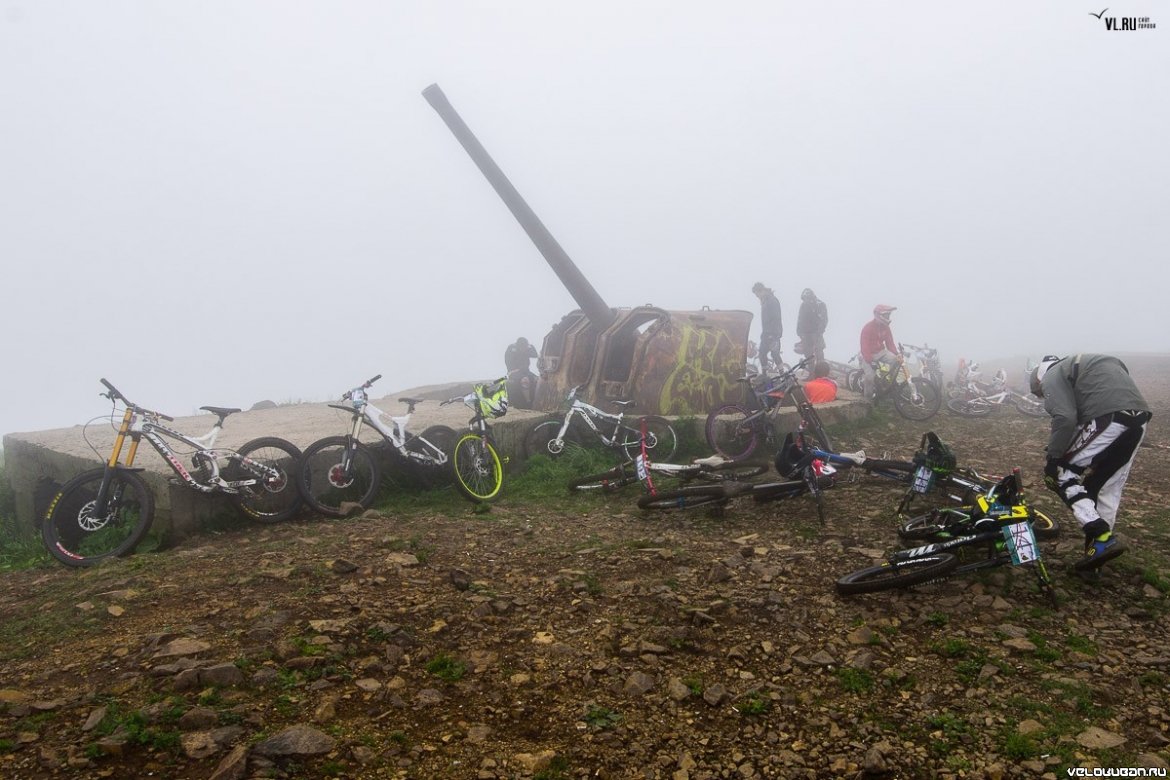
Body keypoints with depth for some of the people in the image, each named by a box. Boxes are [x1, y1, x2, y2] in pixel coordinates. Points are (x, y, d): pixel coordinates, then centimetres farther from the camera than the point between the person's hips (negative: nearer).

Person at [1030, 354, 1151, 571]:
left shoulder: (1052, 376, 5)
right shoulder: (1078, 365, 30)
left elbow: (1065, 418, -13)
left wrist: (1053, 456, -6)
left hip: (1108, 420, -8)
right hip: (1138, 418, 9)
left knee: (1061, 474, 4)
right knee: (1108, 488, 20)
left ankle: (1101, 537, -3)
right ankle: (1102, 541, 28)